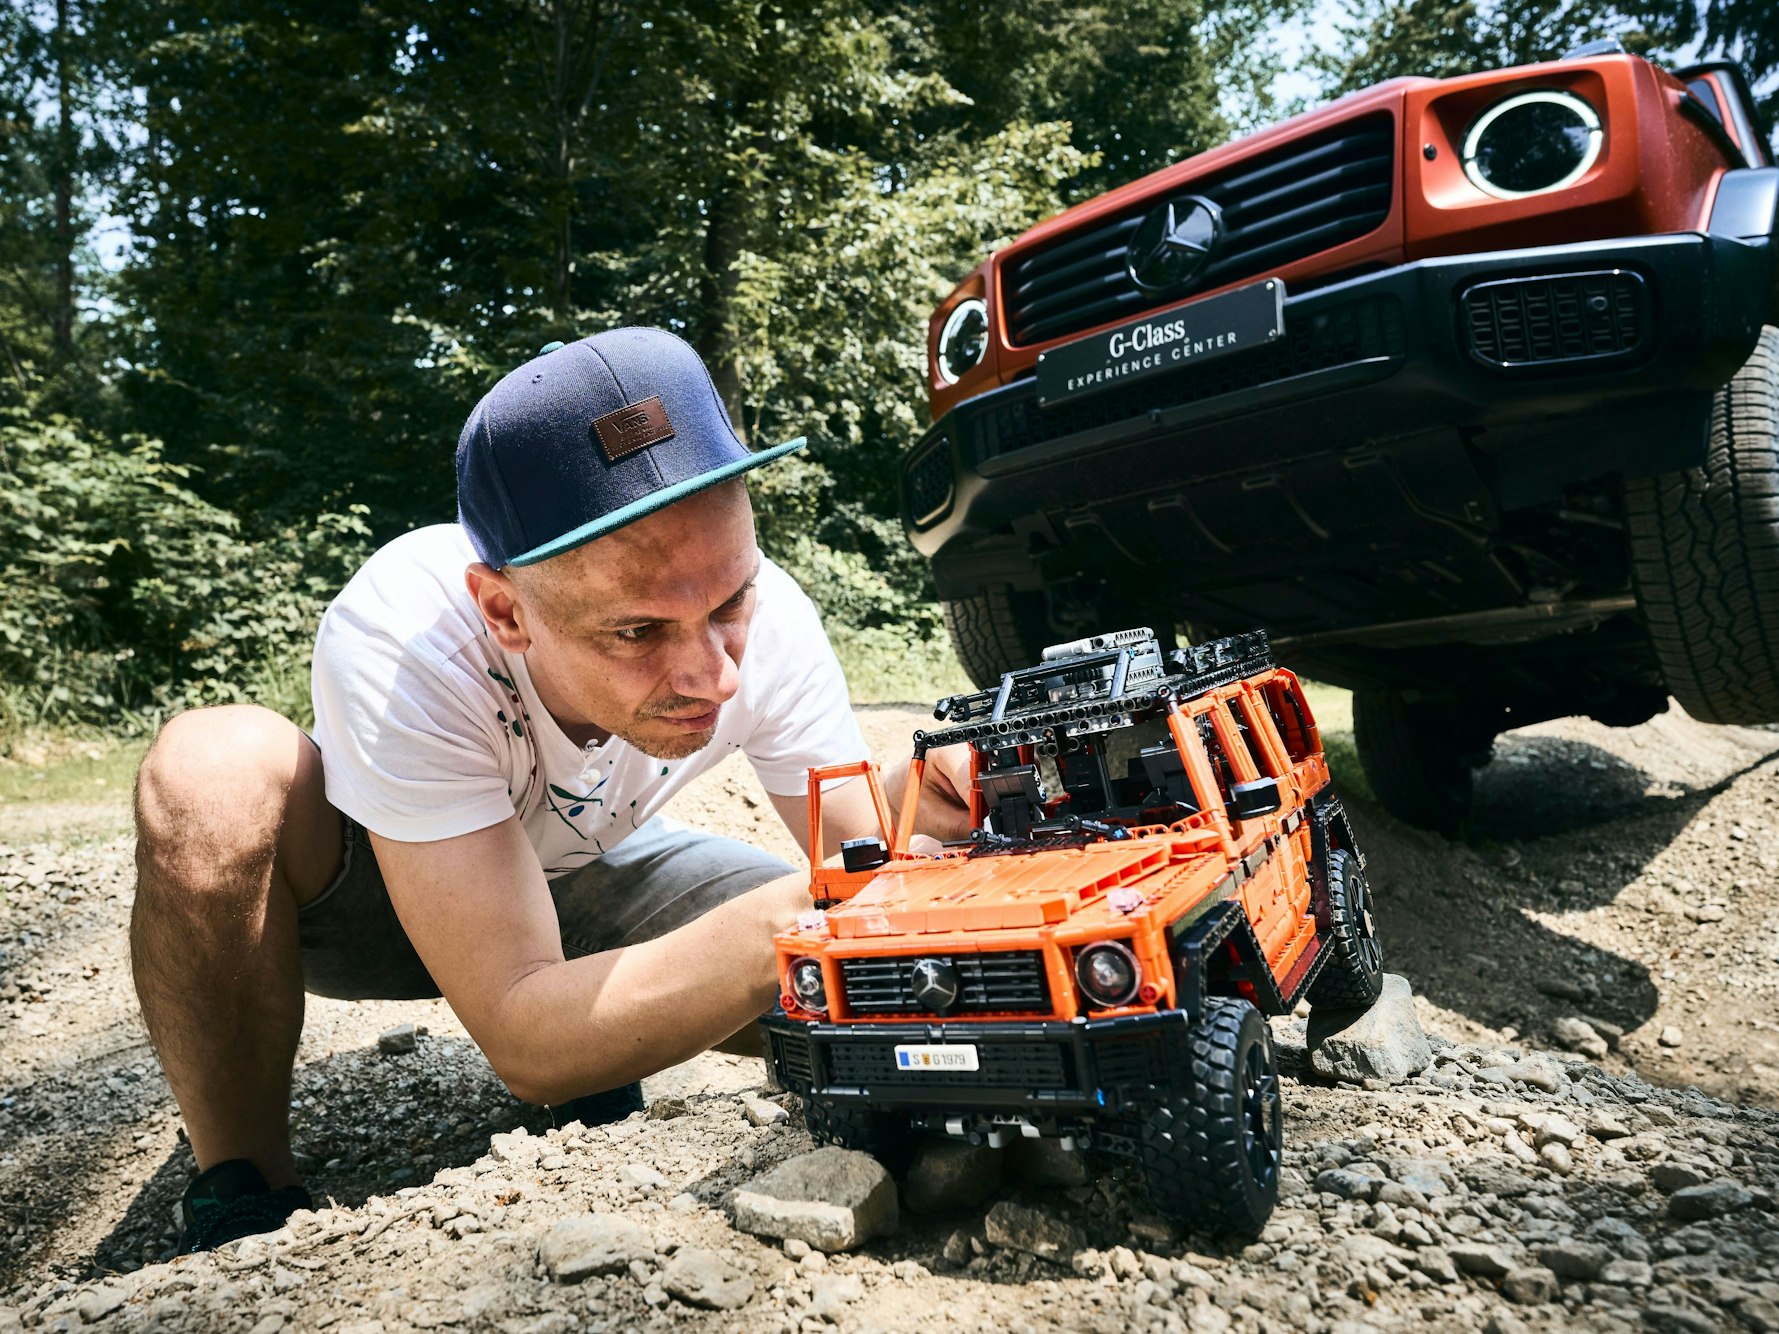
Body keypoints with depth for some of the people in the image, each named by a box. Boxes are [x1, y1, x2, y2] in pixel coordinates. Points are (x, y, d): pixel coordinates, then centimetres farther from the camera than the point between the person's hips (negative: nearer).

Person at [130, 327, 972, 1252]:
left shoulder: (768, 620, -28)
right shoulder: (399, 643, -38)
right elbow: (524, 1040, -38)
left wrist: (912, 819, -41)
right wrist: (797, 915, -51)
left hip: (592, 876, 3)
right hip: (374, 886, -2)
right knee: (215, 772, -35)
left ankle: (599, 1075, 10)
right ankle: (243, 1210, -11)